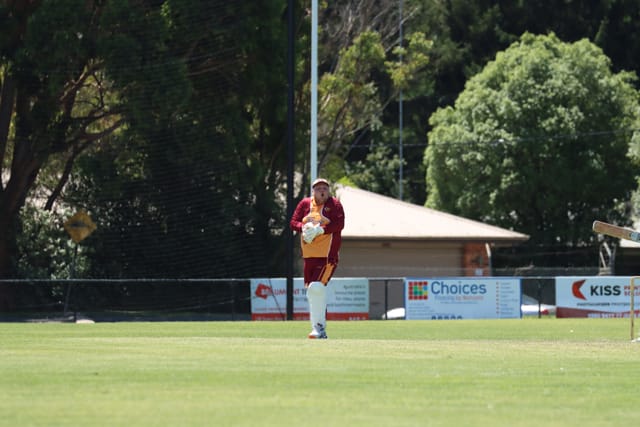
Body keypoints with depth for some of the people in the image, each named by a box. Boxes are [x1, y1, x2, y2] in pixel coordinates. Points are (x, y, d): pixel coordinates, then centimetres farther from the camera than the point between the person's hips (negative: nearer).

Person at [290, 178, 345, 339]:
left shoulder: (334, 204, -1)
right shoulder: (305, 204, 11)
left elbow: (339, 224, -14)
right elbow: (294, 222, 8)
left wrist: (319, 230, -23)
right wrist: (304, 228, -14)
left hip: (327, 255, -6)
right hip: (309, 256, 6)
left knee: (317, 288, -21)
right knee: (311, 293, 8)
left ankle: (319, 327, -16)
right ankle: (320, 330, 17)